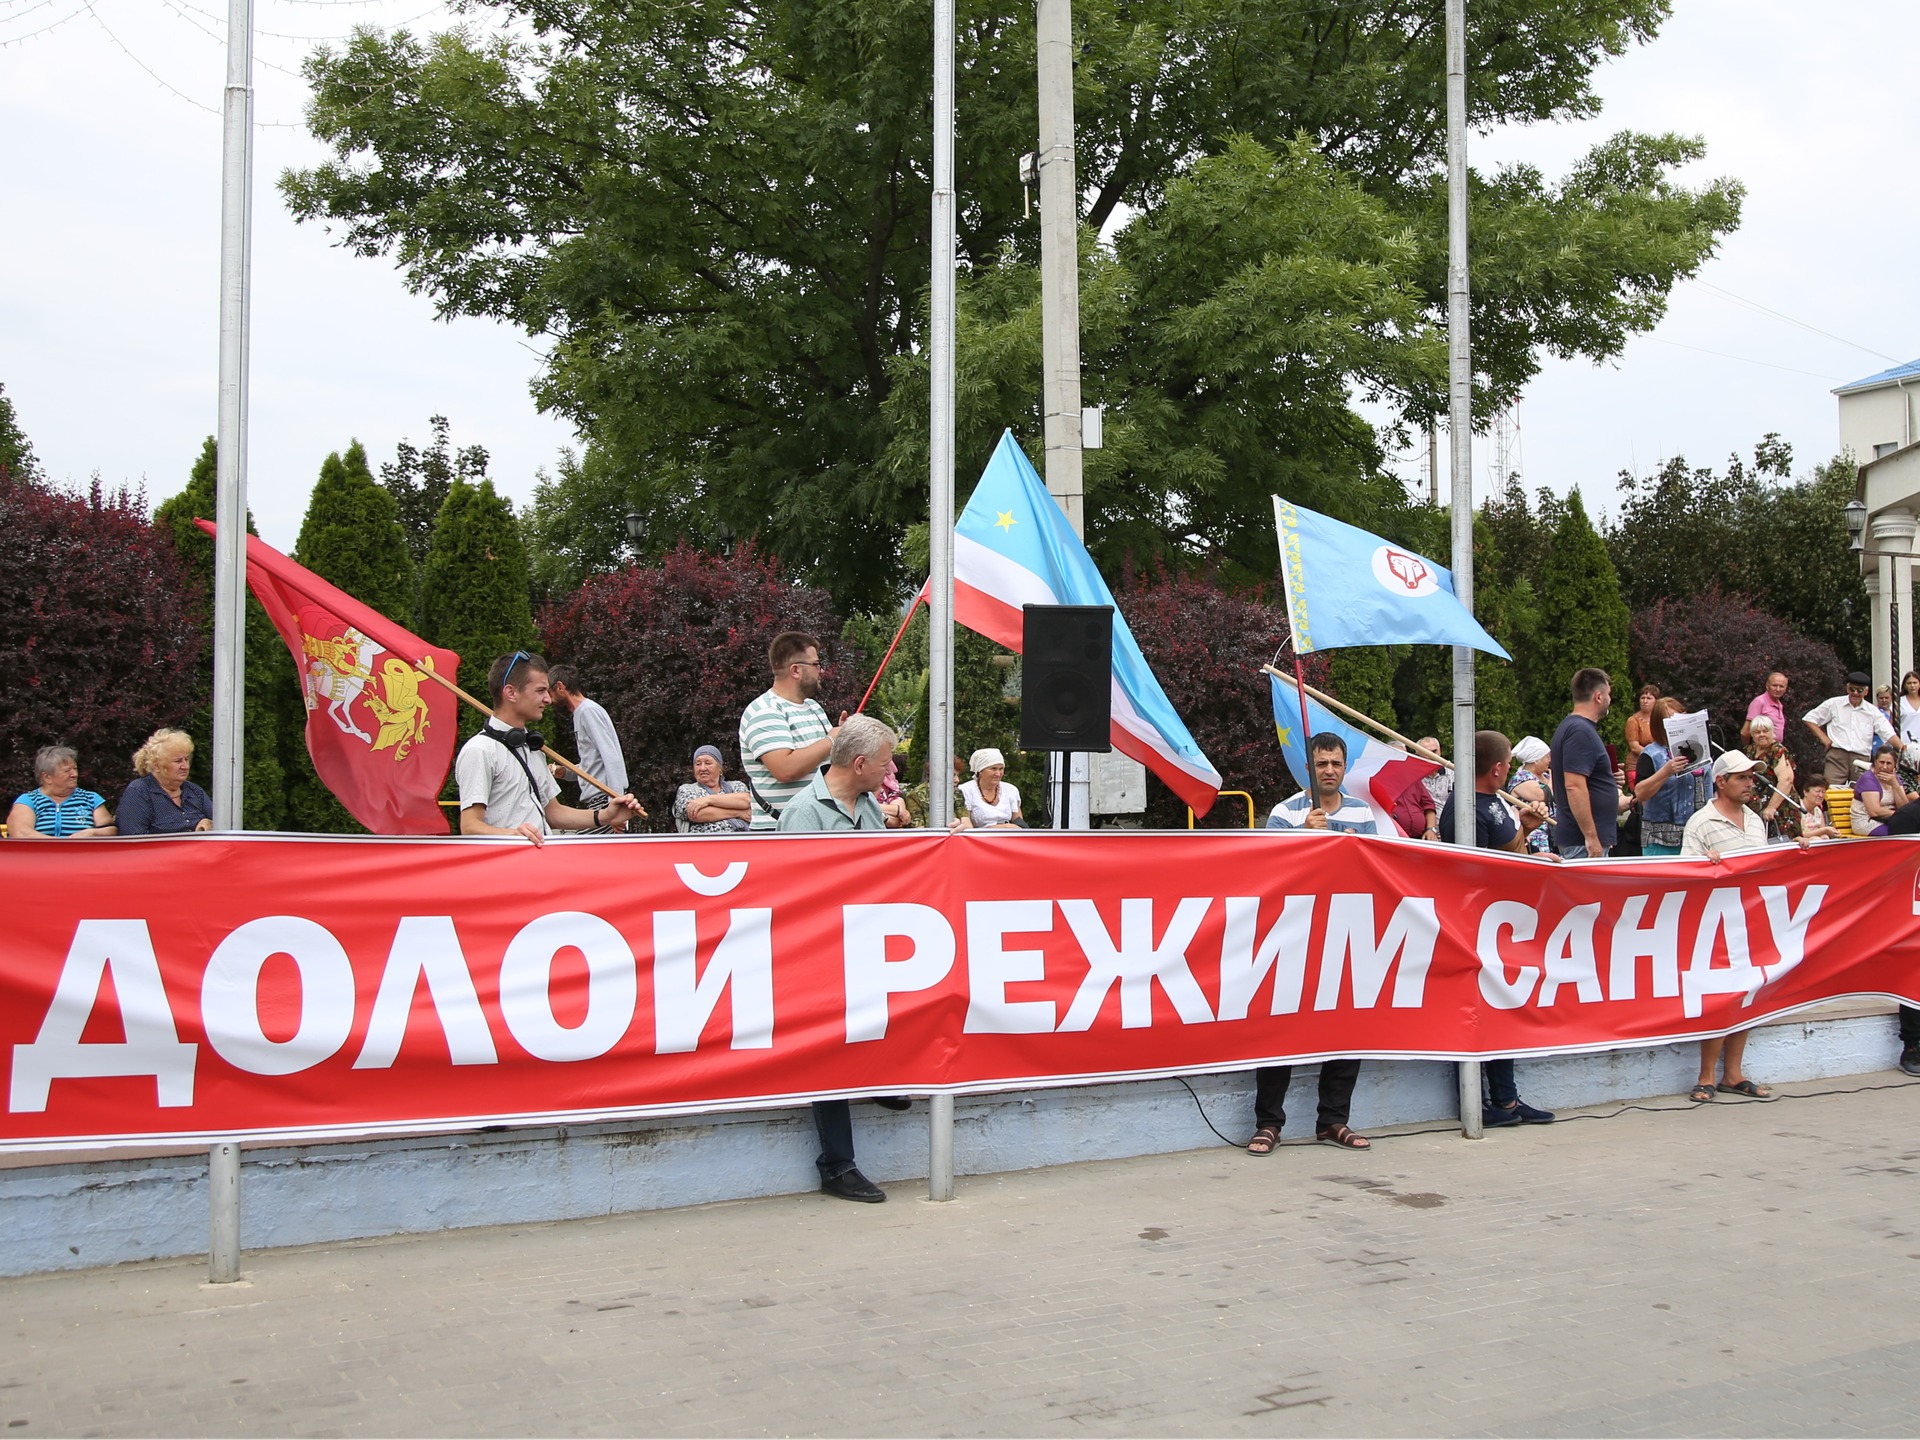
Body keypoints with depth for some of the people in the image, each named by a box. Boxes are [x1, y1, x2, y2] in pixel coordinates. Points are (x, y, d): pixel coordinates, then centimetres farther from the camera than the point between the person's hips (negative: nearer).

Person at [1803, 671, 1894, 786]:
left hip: (1861, 759, 2)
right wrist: (1823, 737, 3)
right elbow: (1809, 718, 13)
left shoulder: (1872, 712, 12)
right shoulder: (1834, 704, 9)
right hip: (1837, 756, -2)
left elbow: (1889, 733, 6)